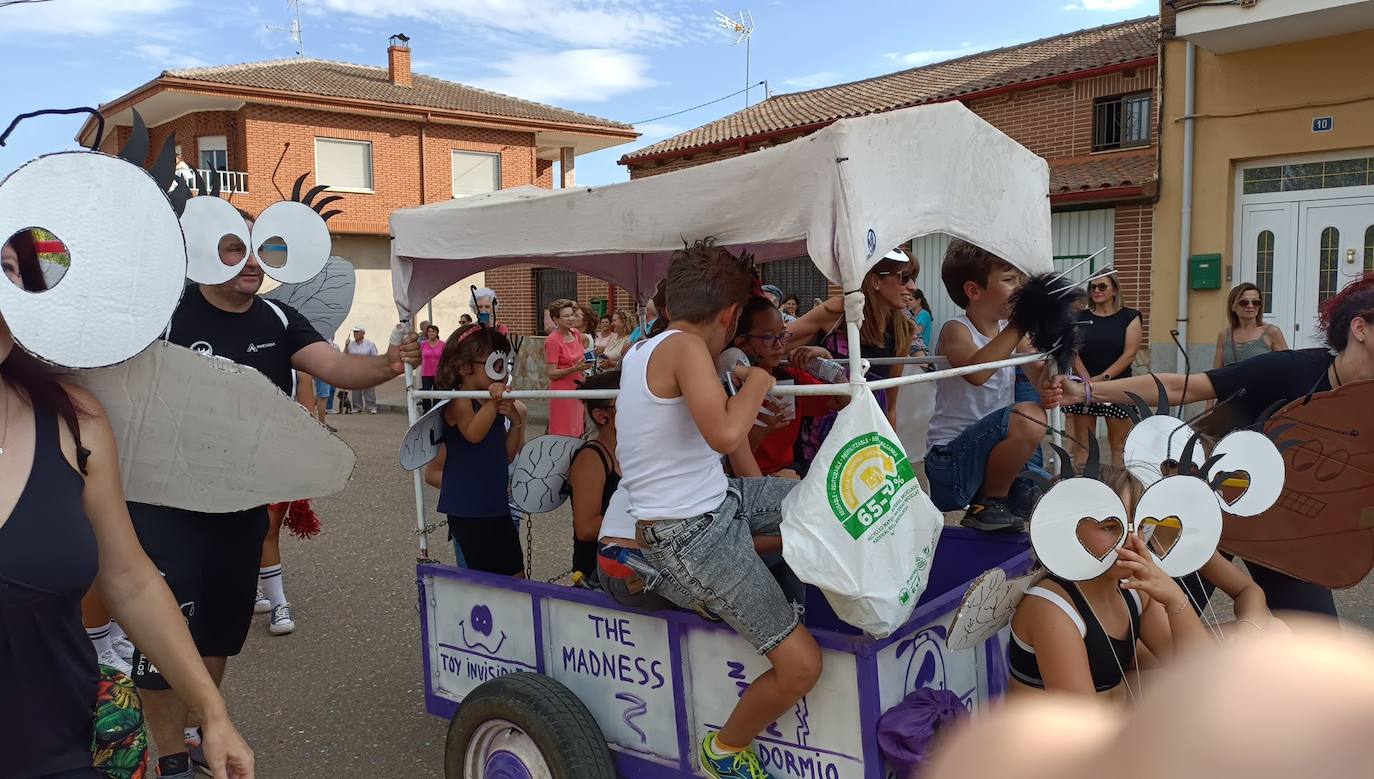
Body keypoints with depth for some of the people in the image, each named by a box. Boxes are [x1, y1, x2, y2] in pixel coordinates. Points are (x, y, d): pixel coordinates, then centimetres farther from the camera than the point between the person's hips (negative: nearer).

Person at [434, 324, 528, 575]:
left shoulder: (494, 404, 10)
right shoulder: (459, 402, -11)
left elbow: (507, 456, 11)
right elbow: (473, 433, -31)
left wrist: (516, 421, -3)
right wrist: (493, 401, -40)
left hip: (497, 506, 8)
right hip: (468, 512, -8)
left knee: (516, 577, 13)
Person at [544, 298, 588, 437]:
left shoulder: (577, 333, 6)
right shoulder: (552, 340, -14)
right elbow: (552, 374, -15)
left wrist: (585, 364, 5)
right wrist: (574, 368, -25)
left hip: (577, 388, 7)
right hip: (562, 390, -7)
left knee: (577, 432, 10)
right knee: (563, 434, -3)